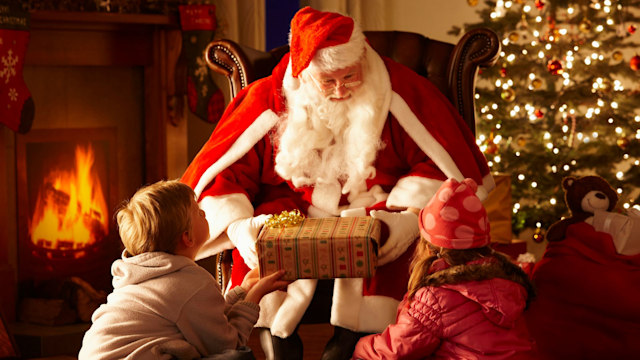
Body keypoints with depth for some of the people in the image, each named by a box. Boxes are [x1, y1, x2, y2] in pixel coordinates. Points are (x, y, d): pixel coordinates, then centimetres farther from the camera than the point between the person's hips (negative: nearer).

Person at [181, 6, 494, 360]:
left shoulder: (396, 90, -5)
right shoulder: (270, 100, -3)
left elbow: (442, 162, -3)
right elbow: (217, 173, -3)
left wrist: (412, 217, -17)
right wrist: (237, 226, -20)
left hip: (372, 208, -1)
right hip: (296, 209, 1)